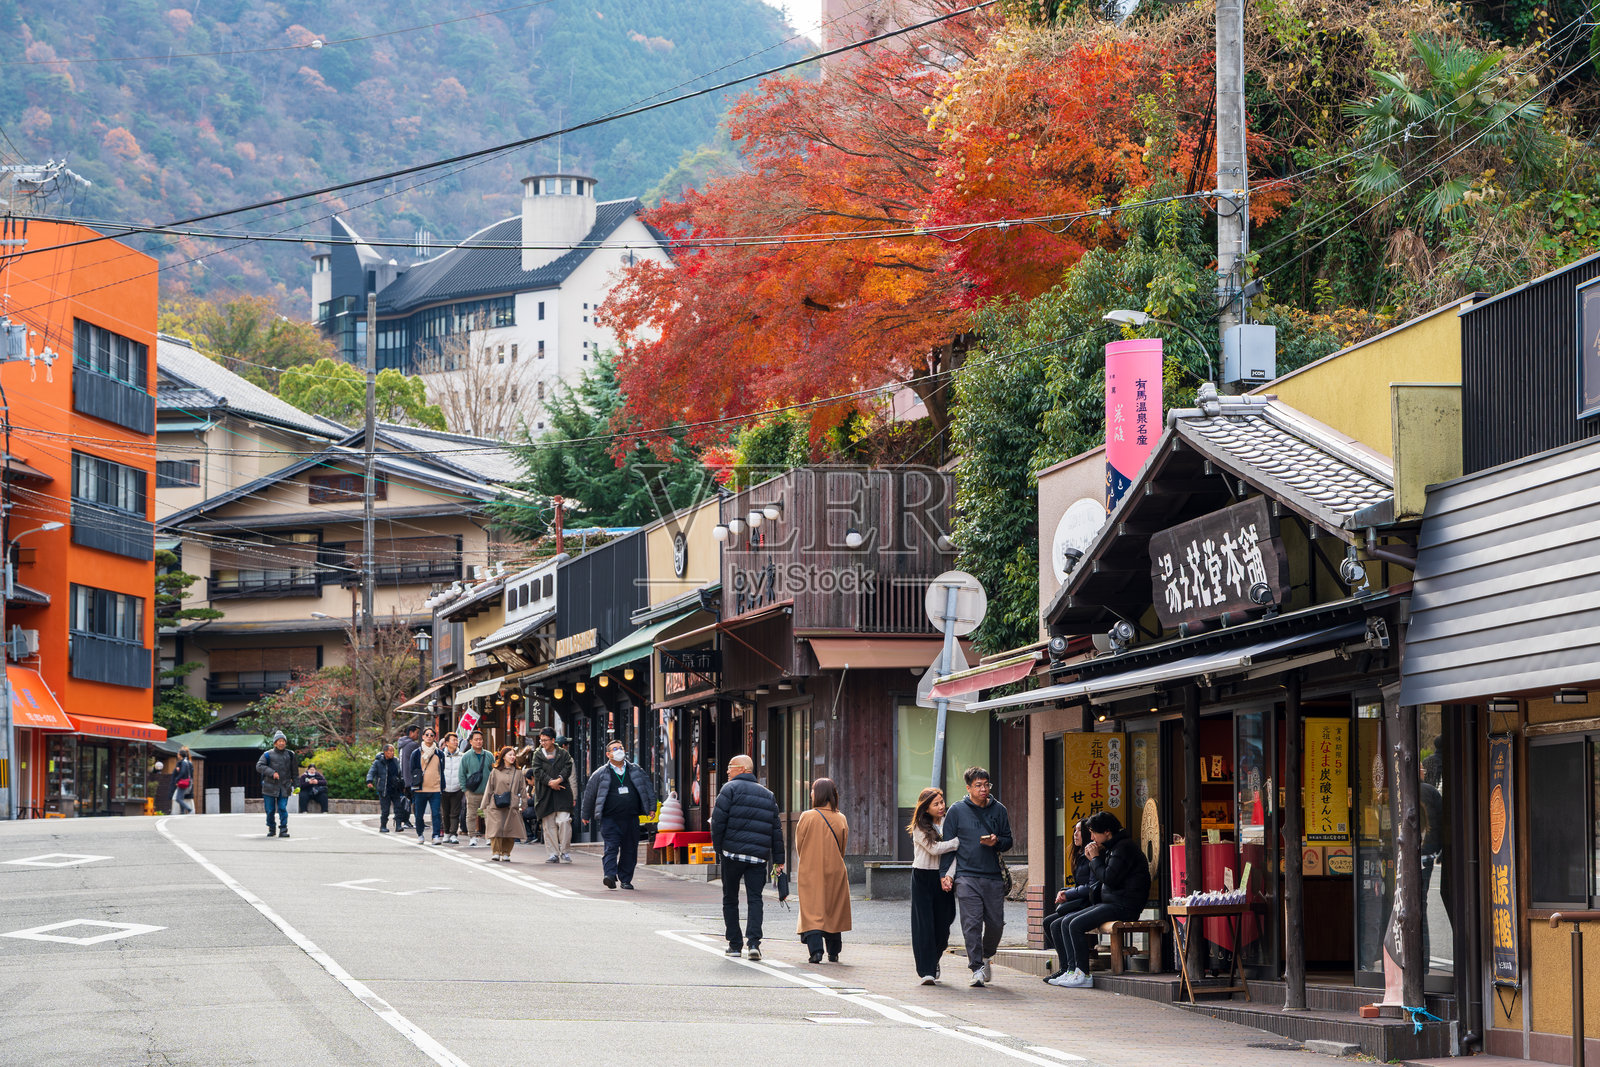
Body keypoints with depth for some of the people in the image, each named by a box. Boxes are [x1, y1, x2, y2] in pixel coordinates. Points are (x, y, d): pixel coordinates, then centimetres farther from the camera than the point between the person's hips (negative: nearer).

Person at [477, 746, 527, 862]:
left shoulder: (518, 773, 13)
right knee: (497, 829, -10)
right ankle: (496, 852, -5)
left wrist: (523, 805, 8)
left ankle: (506, 853, 7)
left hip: (512, 807, 2)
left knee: (510, 830, -2)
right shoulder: (495, 772, 7)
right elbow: (489, 789, 9)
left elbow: (522, 790, 15)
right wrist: (484, 806, 7)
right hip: (496, 807, -2)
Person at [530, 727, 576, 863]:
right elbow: (537, 771, -2)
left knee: (564, 821, -13)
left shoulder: (564, 754, 10)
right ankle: (554, 853, 7)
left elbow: (567, 769, -2)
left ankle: (564, 851, -1)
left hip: (562, 793, -2)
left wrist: (558, 780, -19)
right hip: (545, 794, 2)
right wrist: (550, 782, -16)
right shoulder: (538, 755, 11)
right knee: (548, 825, 1)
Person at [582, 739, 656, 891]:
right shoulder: (601, 774, 4)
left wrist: (652, 807, 10)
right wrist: (586, 815, 17)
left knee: (630, 850, 5)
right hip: (610, 819, -3)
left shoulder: (636, 770, 11)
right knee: (611, 847, -16)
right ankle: (610, 875, -27)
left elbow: (648, 788, 18)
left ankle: (625, 879, 14)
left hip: (631, 818, 3)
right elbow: (589, 794, 13)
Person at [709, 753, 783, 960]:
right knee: (755, 899, 2)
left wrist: (718, 848, 2)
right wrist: (778, 859, 15)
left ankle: (735, 944, 10)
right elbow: (776, 829, 14)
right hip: (759, 856, 3)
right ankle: (754, 941, -15)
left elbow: (718, 821, -8)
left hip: (733, 852, -3)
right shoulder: (768, 795, 16)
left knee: (730, 899, 9)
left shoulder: (730, 789, 0)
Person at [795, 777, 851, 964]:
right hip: (835, 872, 3)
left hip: (810, 872, -3)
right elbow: (842, 848, 8)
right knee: (833, 911, 14)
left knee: (811, 912, -2)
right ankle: (833, 953, 18)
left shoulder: (807, 817, -10)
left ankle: (815, 949, -19)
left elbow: (799, 846, 1)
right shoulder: (841, 820, -2)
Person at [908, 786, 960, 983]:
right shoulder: (920, 827, -5)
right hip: (922, 878, -4)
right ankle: (926, 971, -9)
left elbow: (952, 853, 2)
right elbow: (935, 849, -17)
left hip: (942, 877, 4)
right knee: (924, 924, -8)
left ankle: (933, 962, 30)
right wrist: (960, 841, -18)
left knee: (942, 925, 4)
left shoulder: (947, 823, 7)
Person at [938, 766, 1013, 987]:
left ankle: (986, 956, 29)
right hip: (967, 876, -3)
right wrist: (944, 873, -1)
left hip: (993, 876, 3)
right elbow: (948, 843, 6)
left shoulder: (998, 810, 11)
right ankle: (977, 968, -10)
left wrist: (996, 842, -7)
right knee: (972, 923, -11)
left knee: (996, 923, 2)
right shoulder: (957, 811, 4)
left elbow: (1008, 842, 16)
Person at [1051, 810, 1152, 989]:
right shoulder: (1112, 848, 20)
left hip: (1123, 906, -11)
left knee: (1077, 925, -20)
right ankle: (1073, 970, -1)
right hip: (1110, 904, 11)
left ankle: (1083, 975, -15)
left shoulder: (1124, 847, -13)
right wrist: (1094, 859, 10)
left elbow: (1109, 878, -22)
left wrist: (1096, 858, -9)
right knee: (1067, 922, 5)